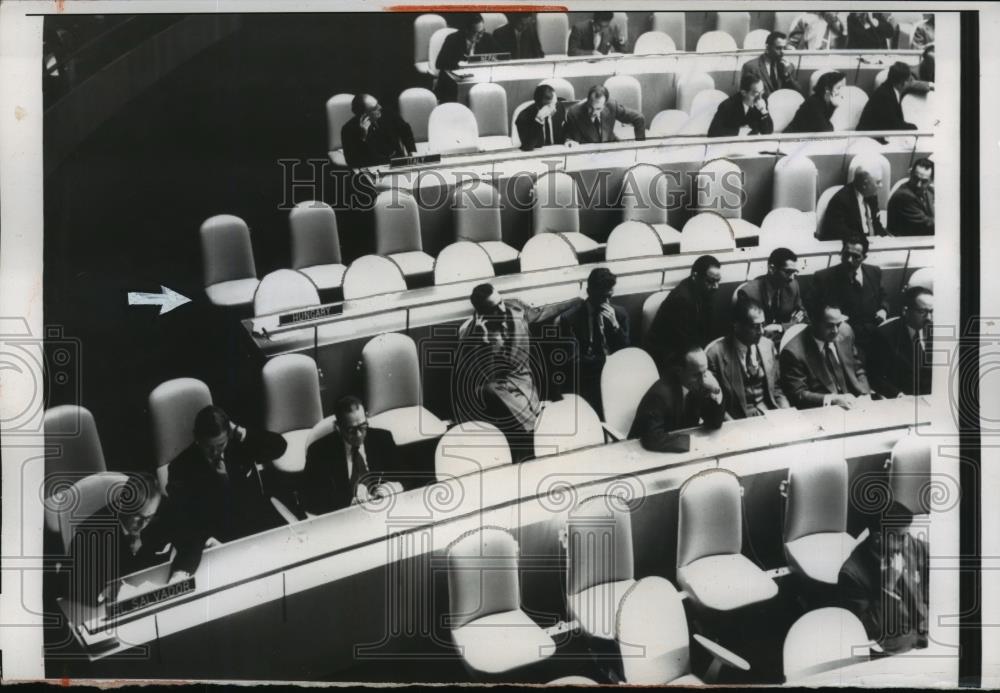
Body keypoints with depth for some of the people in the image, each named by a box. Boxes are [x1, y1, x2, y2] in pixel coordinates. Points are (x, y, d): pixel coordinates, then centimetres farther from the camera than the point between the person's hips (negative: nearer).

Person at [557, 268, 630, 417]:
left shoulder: (620, 313, 8)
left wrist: (615, 324, -9)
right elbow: (574, 360, -7)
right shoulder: (569, 318, -4)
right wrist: (605, 359, -13)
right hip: (587, 378, -4)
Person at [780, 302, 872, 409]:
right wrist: (833, 399, -23)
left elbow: (858, 370, 15)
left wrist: (865, 396, -2)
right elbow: (797, 395, -12)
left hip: (852, 405, 6)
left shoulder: (845, 332, 2)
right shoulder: (794, 352, -15)